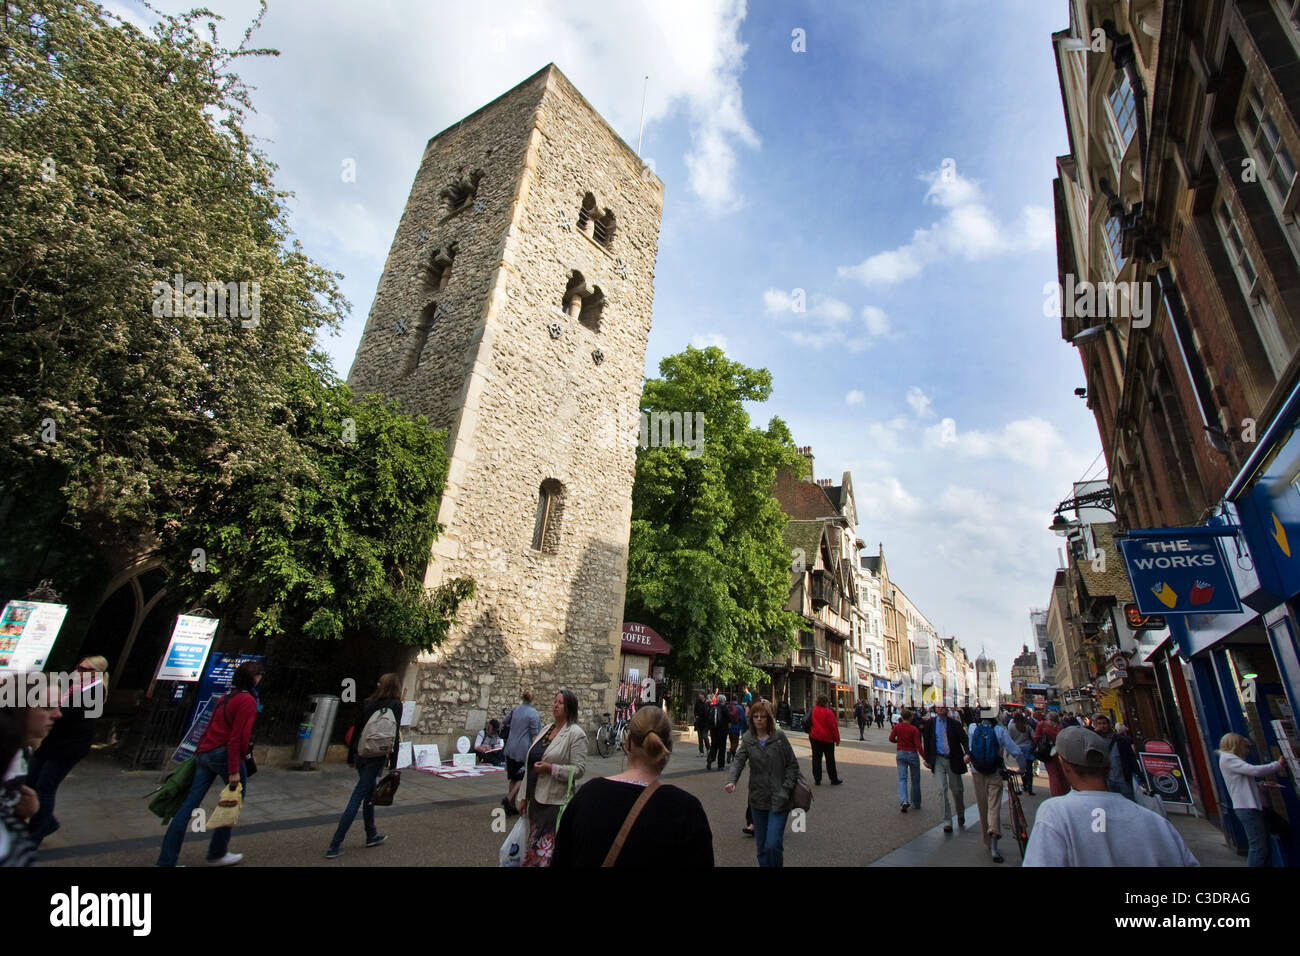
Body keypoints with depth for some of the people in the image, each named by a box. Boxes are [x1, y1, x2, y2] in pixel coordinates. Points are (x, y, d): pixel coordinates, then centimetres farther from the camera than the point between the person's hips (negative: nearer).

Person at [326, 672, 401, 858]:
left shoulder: (367, 703, 7)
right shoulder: (395, 705, -8)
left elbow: (356, 730, 10)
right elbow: (394, 736, -11)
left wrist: (351, 757, 19)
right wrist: (393, 765, -6)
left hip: (360, 753, 6)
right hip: (377, 757, -6)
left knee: (370, 793, 20)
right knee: (357, 797, -1)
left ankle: (371, 836, 31)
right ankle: (335, 845, 0)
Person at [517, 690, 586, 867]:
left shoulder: (576, 733, -12)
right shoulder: (546, 729, 10)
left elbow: (579, 769, -17)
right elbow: (532, 765, 15)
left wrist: (551, 769, -24)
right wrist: (525, 797, 17)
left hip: (555, 803, -7)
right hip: (536, 800, 7)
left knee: (547, 851, -2)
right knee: (534, 847, 16)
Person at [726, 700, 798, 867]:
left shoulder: (779, 736, -6)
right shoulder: (747, 739, 1)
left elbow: (792, 765, -2)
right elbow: (739, 760, -11)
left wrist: (786, 789, -11)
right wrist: (732, 781, -29)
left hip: (778, 800, -3)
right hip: (757, 799, 3)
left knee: (773, 845, -10)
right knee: (761, 846, 14)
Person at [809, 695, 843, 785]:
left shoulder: (813, 710, 0)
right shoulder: (828, 712, -16)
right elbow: (833, 726, -13)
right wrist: (837, 739, -2)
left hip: (815, 738, 4)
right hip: (827, 739, -4)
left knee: (816, 758, 7)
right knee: (830, 760, 9)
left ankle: (817, 779, 10)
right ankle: (834, 779, 19)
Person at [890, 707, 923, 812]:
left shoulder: (897, 727, -3)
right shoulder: (914, 729, -13)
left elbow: (891, 739, 1)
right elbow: (918, 745, -17)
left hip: (900, 753, 2)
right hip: (912, 754, -2)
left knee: (902, 779, 2)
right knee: (915, 780, 15)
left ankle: (903, 801, -17)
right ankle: (916, 803, 26)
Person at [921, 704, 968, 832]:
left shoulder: (954, 723, -5)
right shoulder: (930, 723, -1)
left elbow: (964, 739, -11)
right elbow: (926, 742, 6)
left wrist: (967, 753, -29)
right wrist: (928, 759, 4)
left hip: (953, 760, 0)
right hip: (938, 760, 0)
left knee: (957, 790, 13)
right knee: (942, 790, -6)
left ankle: (961, 815, 41)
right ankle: (947, 822, 4)